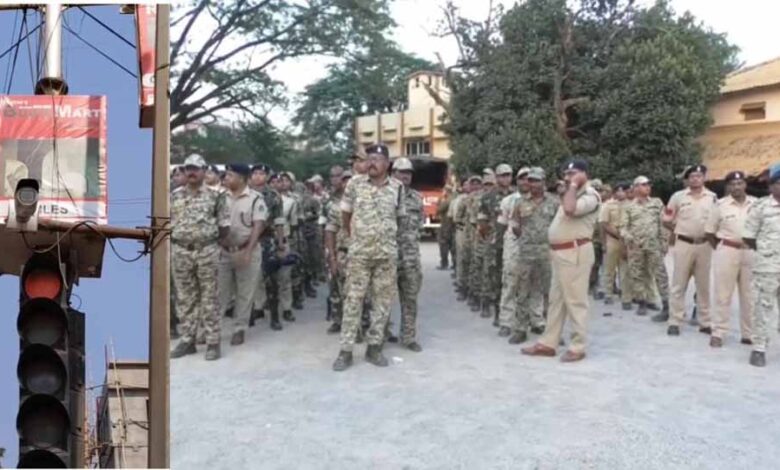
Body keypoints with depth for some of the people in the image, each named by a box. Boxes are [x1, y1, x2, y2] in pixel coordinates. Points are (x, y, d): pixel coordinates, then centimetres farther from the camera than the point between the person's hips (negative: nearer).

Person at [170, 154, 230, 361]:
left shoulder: (214, 196, -1)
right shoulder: (174, 196, 6)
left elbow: (225, 225, 1)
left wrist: (212, 241, 1)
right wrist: (176, 239, 5)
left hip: (207, 252, -3)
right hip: (181, 252, 3)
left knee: (209, 299, 2)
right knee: (184, 299, 9)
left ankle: (213, 342, 7)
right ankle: (187, 340, 19)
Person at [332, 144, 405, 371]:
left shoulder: (397, 187, 1)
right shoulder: (355, 183, -2)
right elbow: (345, 215, 10)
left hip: (387, 253, 2)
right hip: (359, 252, -1)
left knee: (383, 300, 6)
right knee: (353, 299, 0)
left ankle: (374, 346, 18)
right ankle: (346, 350, 6)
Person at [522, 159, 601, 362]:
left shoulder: (590, 195, -12)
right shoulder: (572, 194, 21)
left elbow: (570, 209, -30)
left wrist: (573, 185, -17)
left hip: (575, 253, -10)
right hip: (560, 252, 10)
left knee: (575, 301, -4)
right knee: (556, 299, 12)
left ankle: (578, 347, 4)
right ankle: (548, 343, 19)